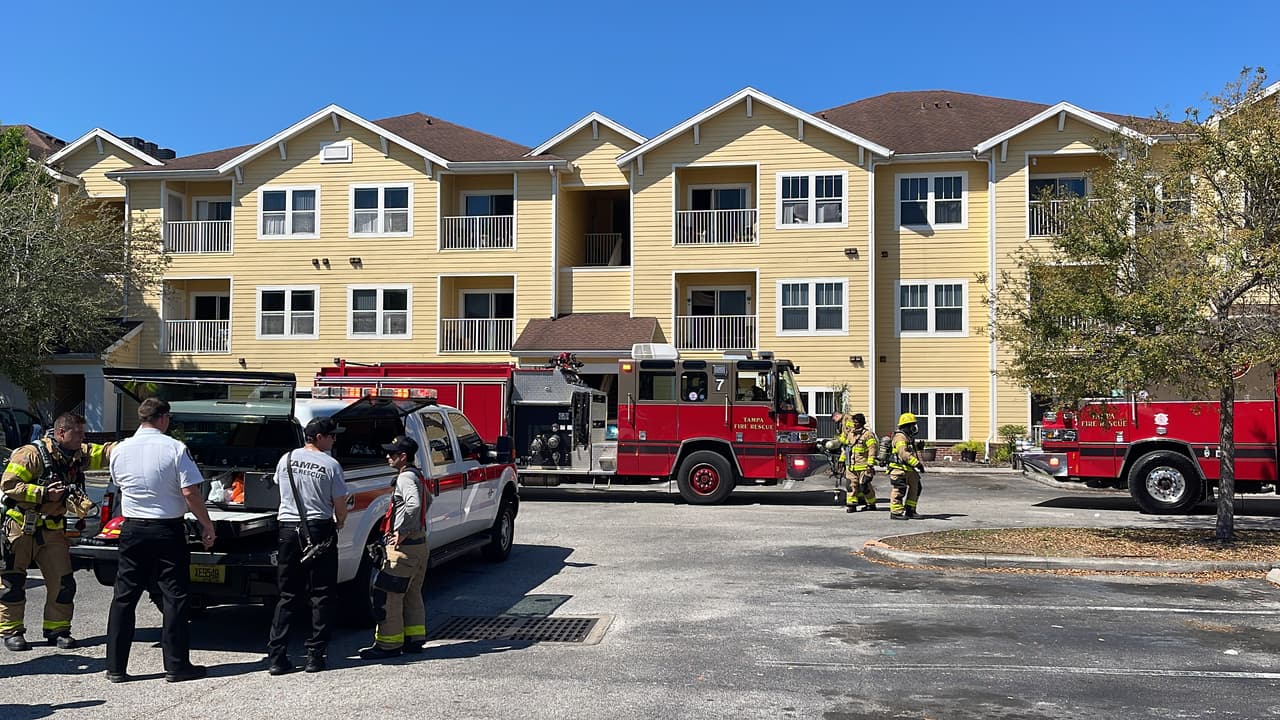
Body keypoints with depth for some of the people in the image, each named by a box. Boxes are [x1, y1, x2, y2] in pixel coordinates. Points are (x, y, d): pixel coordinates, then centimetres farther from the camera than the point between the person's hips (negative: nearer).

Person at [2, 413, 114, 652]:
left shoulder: (78, 454, 5)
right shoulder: (31, 453, -16)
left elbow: (106, 452, 3)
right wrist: (44, 494, -23)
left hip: (52, 530, 6)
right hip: (21, 527, -6)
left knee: (63, 582, 2)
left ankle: (57, 630, 13)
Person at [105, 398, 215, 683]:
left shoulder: (120, 450, 2)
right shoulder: (174, 448, -12)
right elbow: (190, 492, -15)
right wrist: (207, 525, -5)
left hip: (132, 529, 4)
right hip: (168, 530, -4)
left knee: (124, 597, 10)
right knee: (174, 597, 3)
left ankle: (115, 667, 14)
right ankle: (176, 666, 7)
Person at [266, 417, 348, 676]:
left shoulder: (286, 459, 5)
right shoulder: (330, 465, -8)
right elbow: (340, 506, -5)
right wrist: (338, 525, 15)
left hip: (288, 529, 4)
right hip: (319, 530, -4)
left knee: (288, 595, 11)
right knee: (321, 596, 6)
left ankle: (277, 656, 5)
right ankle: (315, 656, 6)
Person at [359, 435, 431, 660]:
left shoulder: (406, 477, -17)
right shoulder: (416, 476, 14)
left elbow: (414, 504, -34)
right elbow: (427, 501, 31)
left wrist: (402, 531, -26)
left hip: (404, 548, -10)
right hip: (419, 544, 10)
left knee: (388, 594, -3)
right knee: (412, 594, 17)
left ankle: (388, 643, 2)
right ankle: (414, 639, 24)